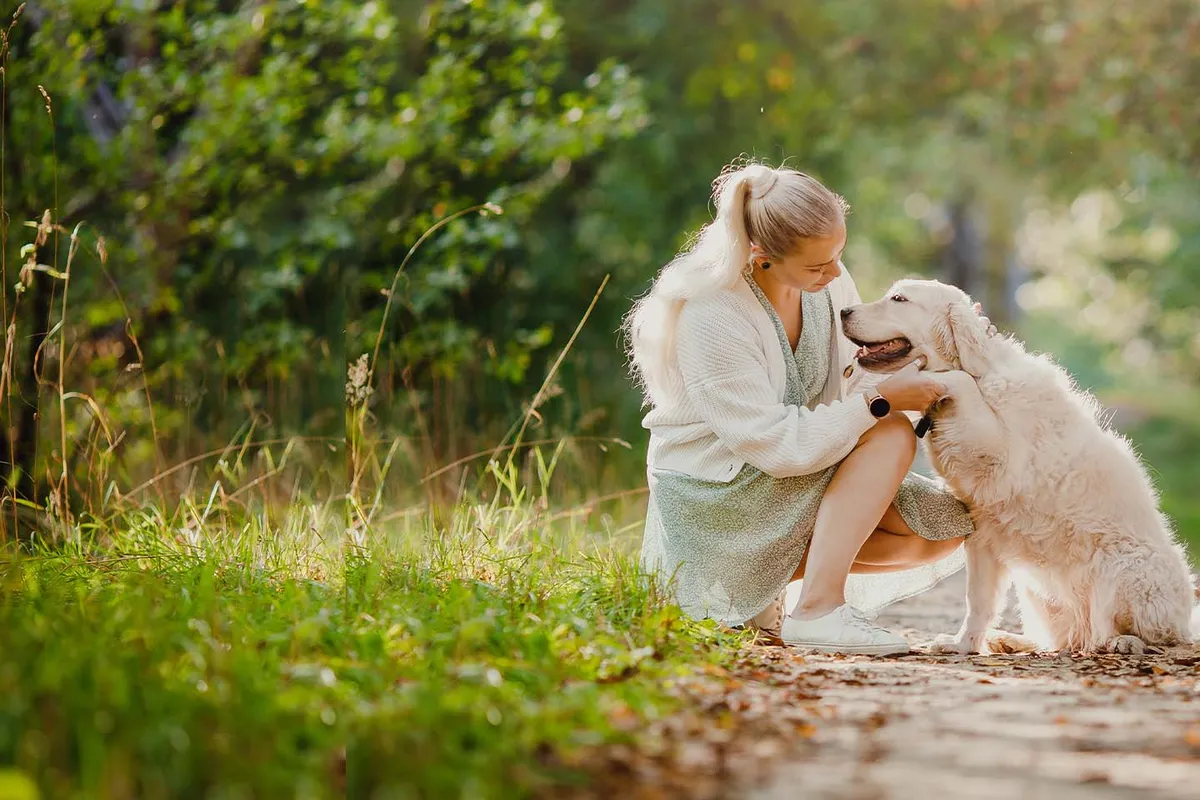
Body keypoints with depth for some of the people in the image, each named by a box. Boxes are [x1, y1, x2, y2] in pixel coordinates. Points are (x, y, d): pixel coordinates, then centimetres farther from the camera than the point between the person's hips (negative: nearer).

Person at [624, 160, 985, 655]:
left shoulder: (826, 280, -5)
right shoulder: (710, 321, -27)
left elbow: (858, 381, 5)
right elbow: (778, 446, -28)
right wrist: (879, 401, -29)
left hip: (796, 482, 8)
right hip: (716, 498, -8)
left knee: (948, 527, -4)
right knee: (891, 434, -23)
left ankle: (769, 577, 0)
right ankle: (818, 610, -24)